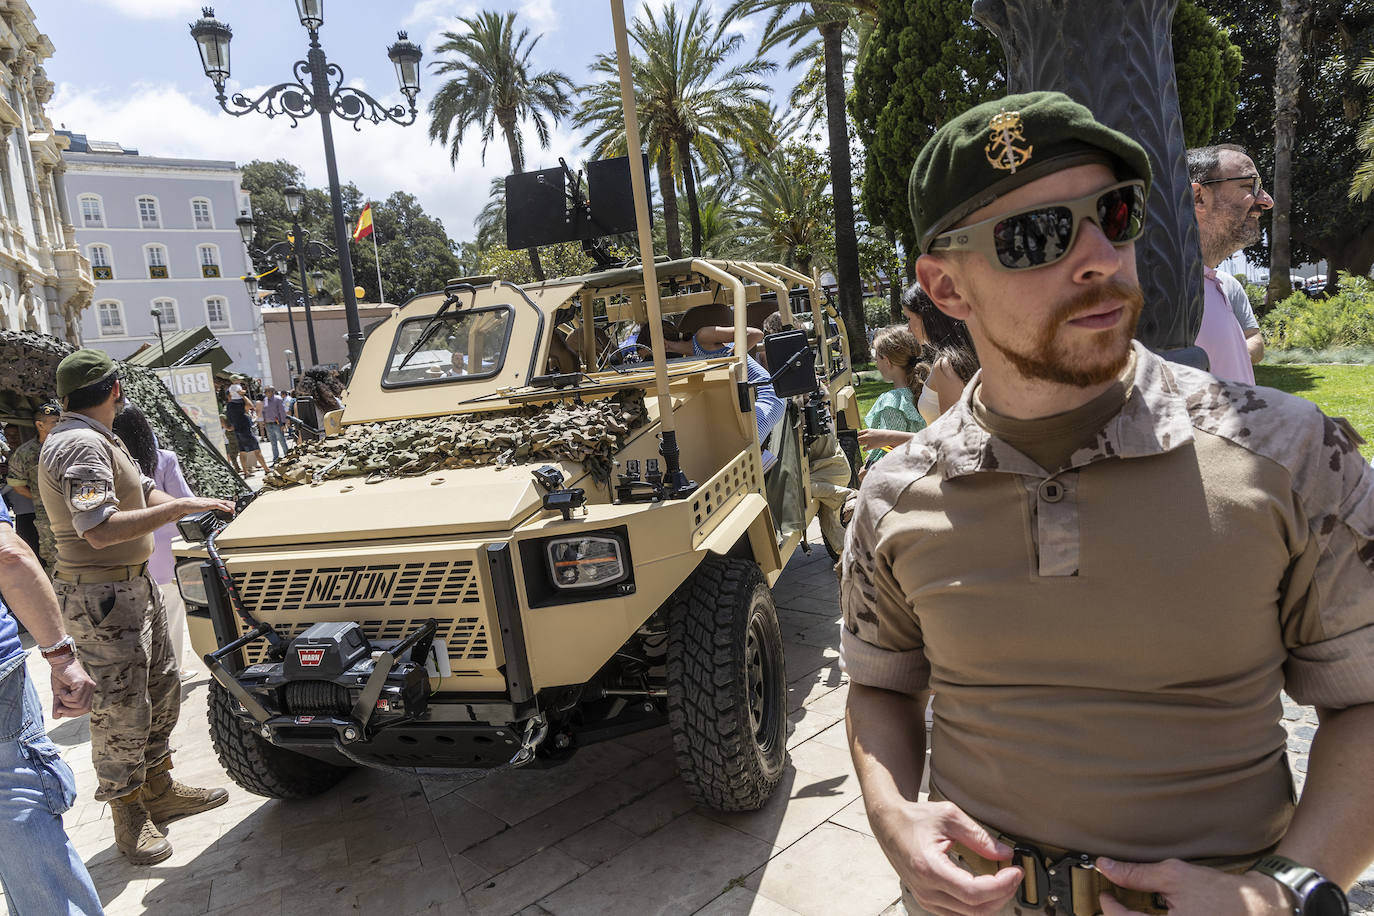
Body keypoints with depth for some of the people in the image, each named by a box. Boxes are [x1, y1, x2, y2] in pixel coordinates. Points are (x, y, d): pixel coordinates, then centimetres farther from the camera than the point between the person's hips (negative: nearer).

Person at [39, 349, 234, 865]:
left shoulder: (99, 438, 12)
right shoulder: (80, 445, -21)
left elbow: (144, 494, 18)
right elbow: (99, 530, -31)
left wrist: (206, 505, 5)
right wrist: (180, 508, -29)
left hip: (134, 585, 11)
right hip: (102, 598, -10)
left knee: (162, 689, 18)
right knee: (122, 710, 1)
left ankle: (158, 792, 33)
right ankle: (129, 818, 17)